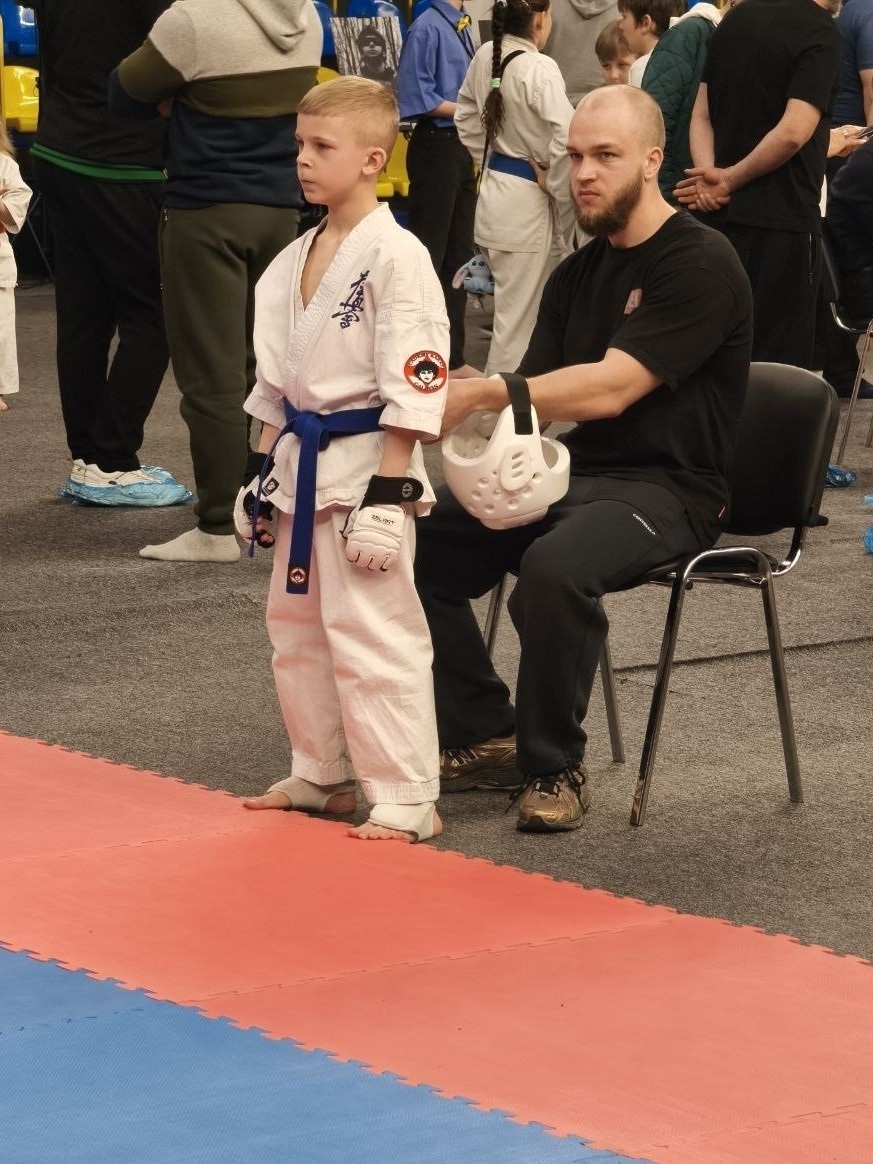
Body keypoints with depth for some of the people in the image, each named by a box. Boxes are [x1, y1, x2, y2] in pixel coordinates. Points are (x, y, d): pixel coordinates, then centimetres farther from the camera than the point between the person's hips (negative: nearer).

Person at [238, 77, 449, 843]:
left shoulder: (395, 256, -16)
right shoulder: (298, 259, 10)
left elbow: (413, 385, -18)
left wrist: (388, 492, -20)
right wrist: (270, 467, 17)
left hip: (365, 463, -9)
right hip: (302, 464, 9)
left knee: (373, 634, -9)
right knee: (297, 628, 18)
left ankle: (405, 801, -2)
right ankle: (320, 776, 32)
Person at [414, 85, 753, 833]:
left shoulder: (700, 264, -12)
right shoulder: (578, 275, 14)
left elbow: (609, 387, -22)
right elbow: (537, 400, 8)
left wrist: (480, 396, -28)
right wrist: (470, 412, -14)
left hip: (669, 491, -8)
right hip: (576, 476, 8)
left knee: (554, 565, -36)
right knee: (421, 542, -7)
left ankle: (556, 769, -16)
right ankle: (485, 738, 4)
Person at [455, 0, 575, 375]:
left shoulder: (485, 56, 2)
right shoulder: (538, 69, -21)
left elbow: (466, 116, 17)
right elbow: (566, 137, -29)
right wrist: (558, 190, -14)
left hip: (494, 189, 8)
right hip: (527, 200, -8)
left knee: (515, 307, 20)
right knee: (519, 316, 1)